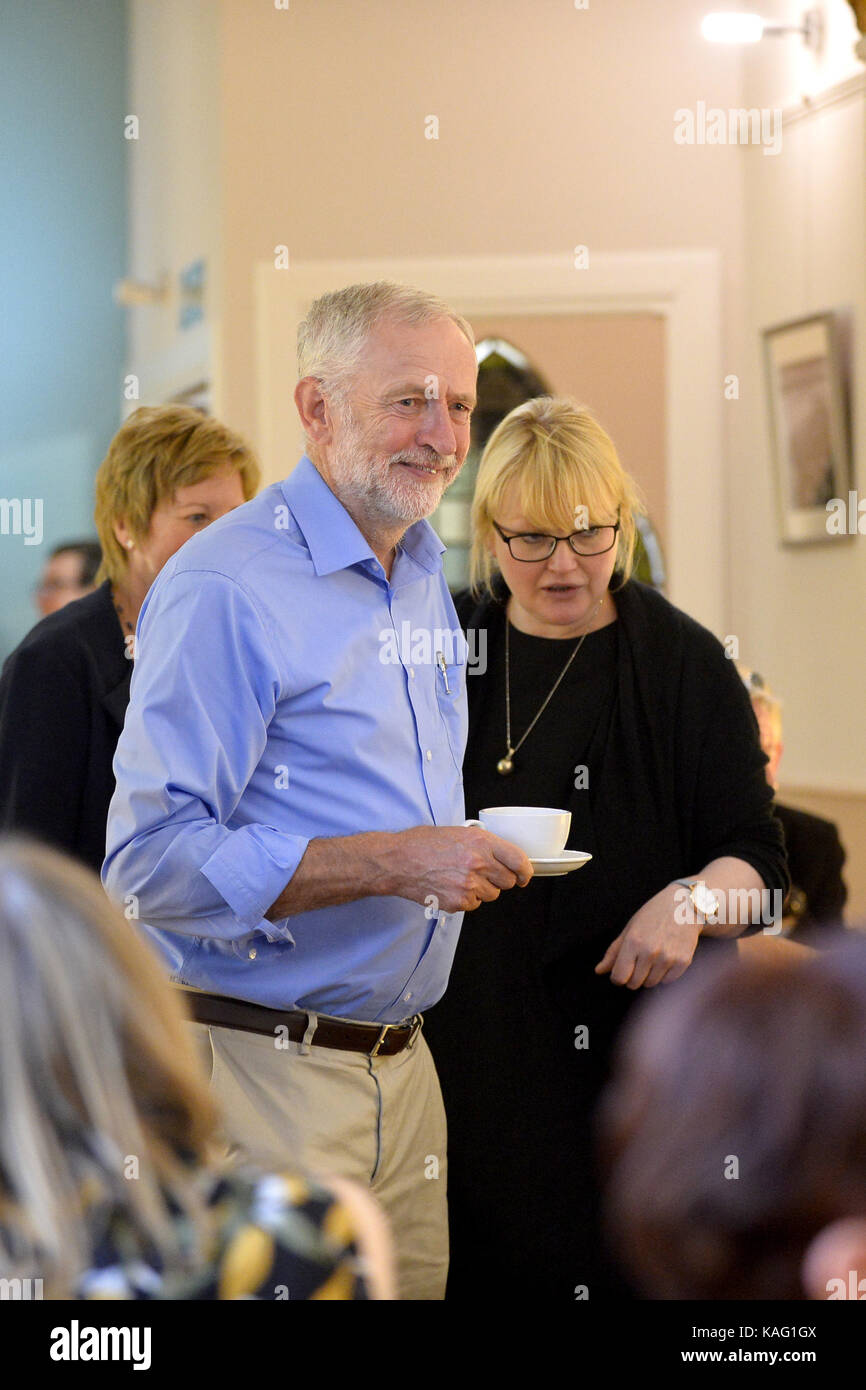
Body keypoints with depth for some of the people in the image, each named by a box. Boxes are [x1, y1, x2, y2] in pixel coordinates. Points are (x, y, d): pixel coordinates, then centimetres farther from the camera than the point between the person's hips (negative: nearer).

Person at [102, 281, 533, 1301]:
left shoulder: (428, 572, 13)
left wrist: (475, 855, 10)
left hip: (402, 1060, 8)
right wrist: (390, 864, -24)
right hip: (263, 1066, -8)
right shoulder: (225, 588, -15)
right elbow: (151, 860, -22)